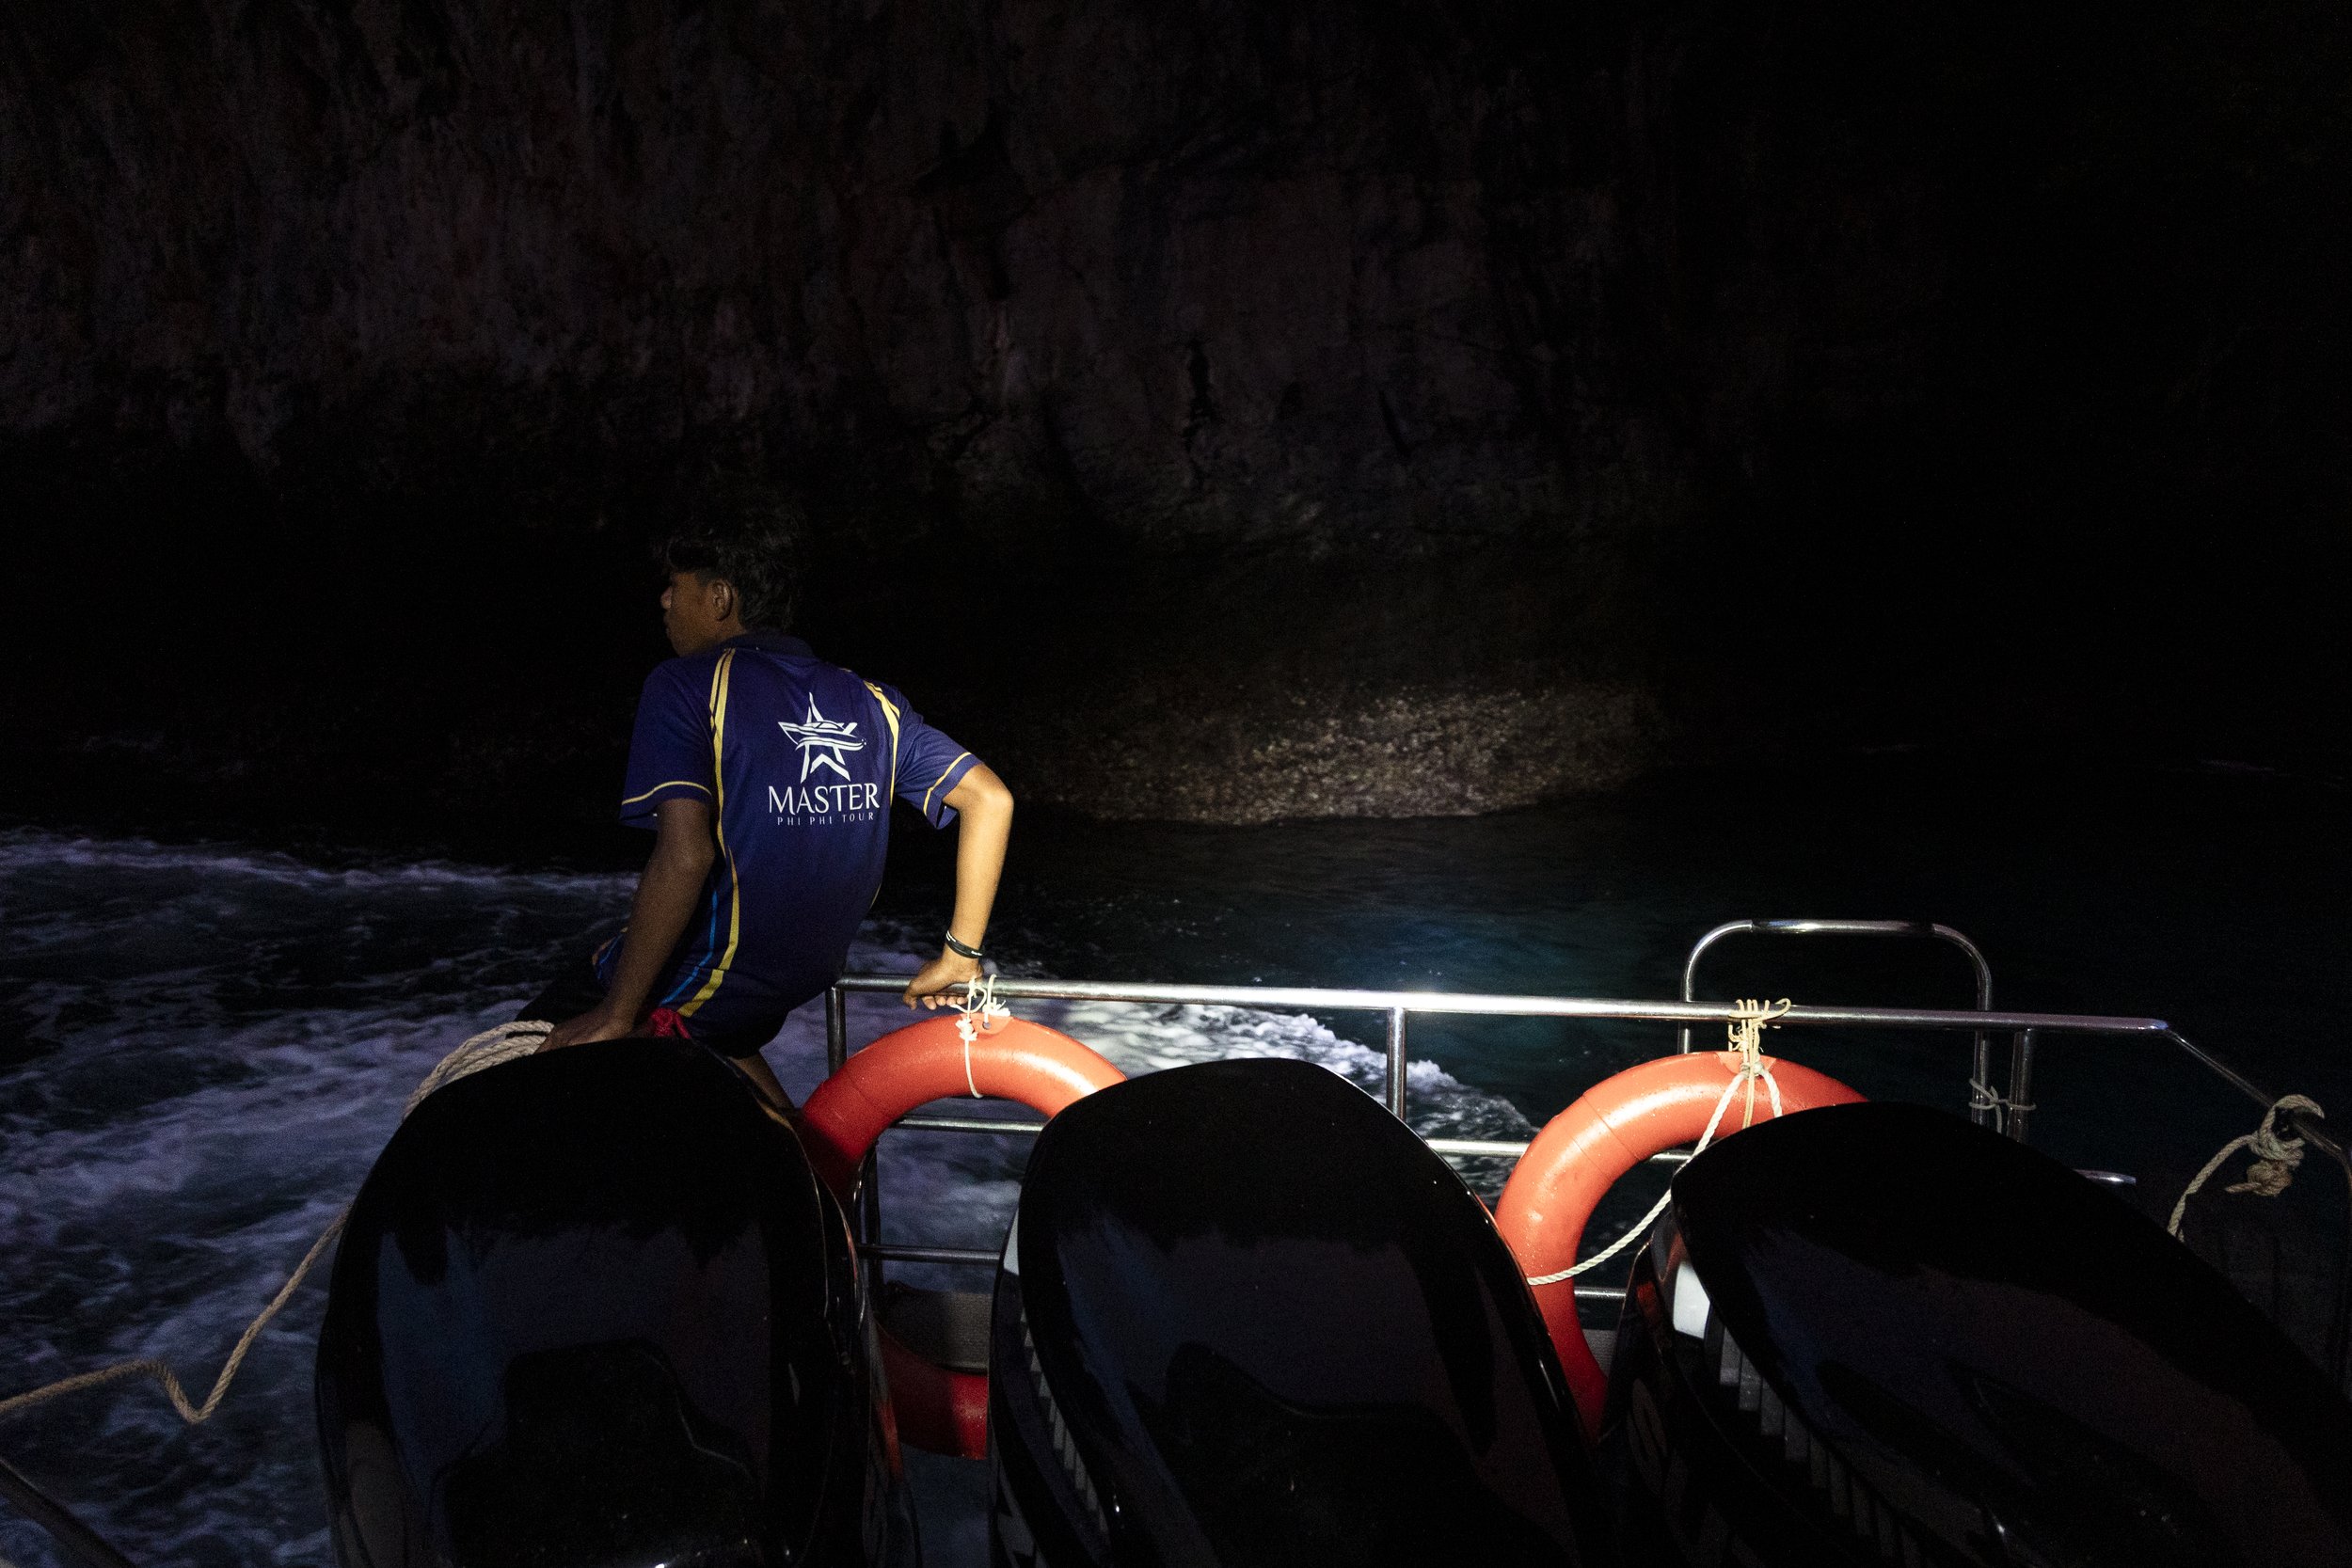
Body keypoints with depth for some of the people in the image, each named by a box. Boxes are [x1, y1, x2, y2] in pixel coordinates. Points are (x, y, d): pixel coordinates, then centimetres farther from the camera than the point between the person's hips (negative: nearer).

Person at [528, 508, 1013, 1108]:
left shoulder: (686, 684, -14)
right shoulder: (871, 701, 1)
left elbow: (685, 854, -27)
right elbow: (991, 798, -2)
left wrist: (617, 1017, -19)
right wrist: (960, 956, 4)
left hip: (700, 986, -6)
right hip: (809, 979, 6)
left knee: (539, 1042, 18)